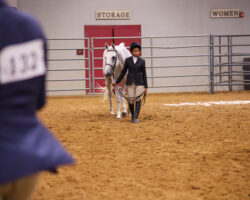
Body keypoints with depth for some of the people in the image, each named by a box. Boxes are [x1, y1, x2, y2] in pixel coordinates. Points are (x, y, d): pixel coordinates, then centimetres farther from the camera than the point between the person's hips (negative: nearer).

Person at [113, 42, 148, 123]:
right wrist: (117, 82, 9)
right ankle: (132, 115, 22)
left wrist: (146, 87, -1)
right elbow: (123, 72, 10)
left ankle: (136, 117, -8)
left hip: (139, 83, -1)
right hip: (130, 83, 1)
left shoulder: (142, 61, 1)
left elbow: (144, 74, 2)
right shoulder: (128, 60, 3)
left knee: (138, 99, -10)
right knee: (131, 100, 2)